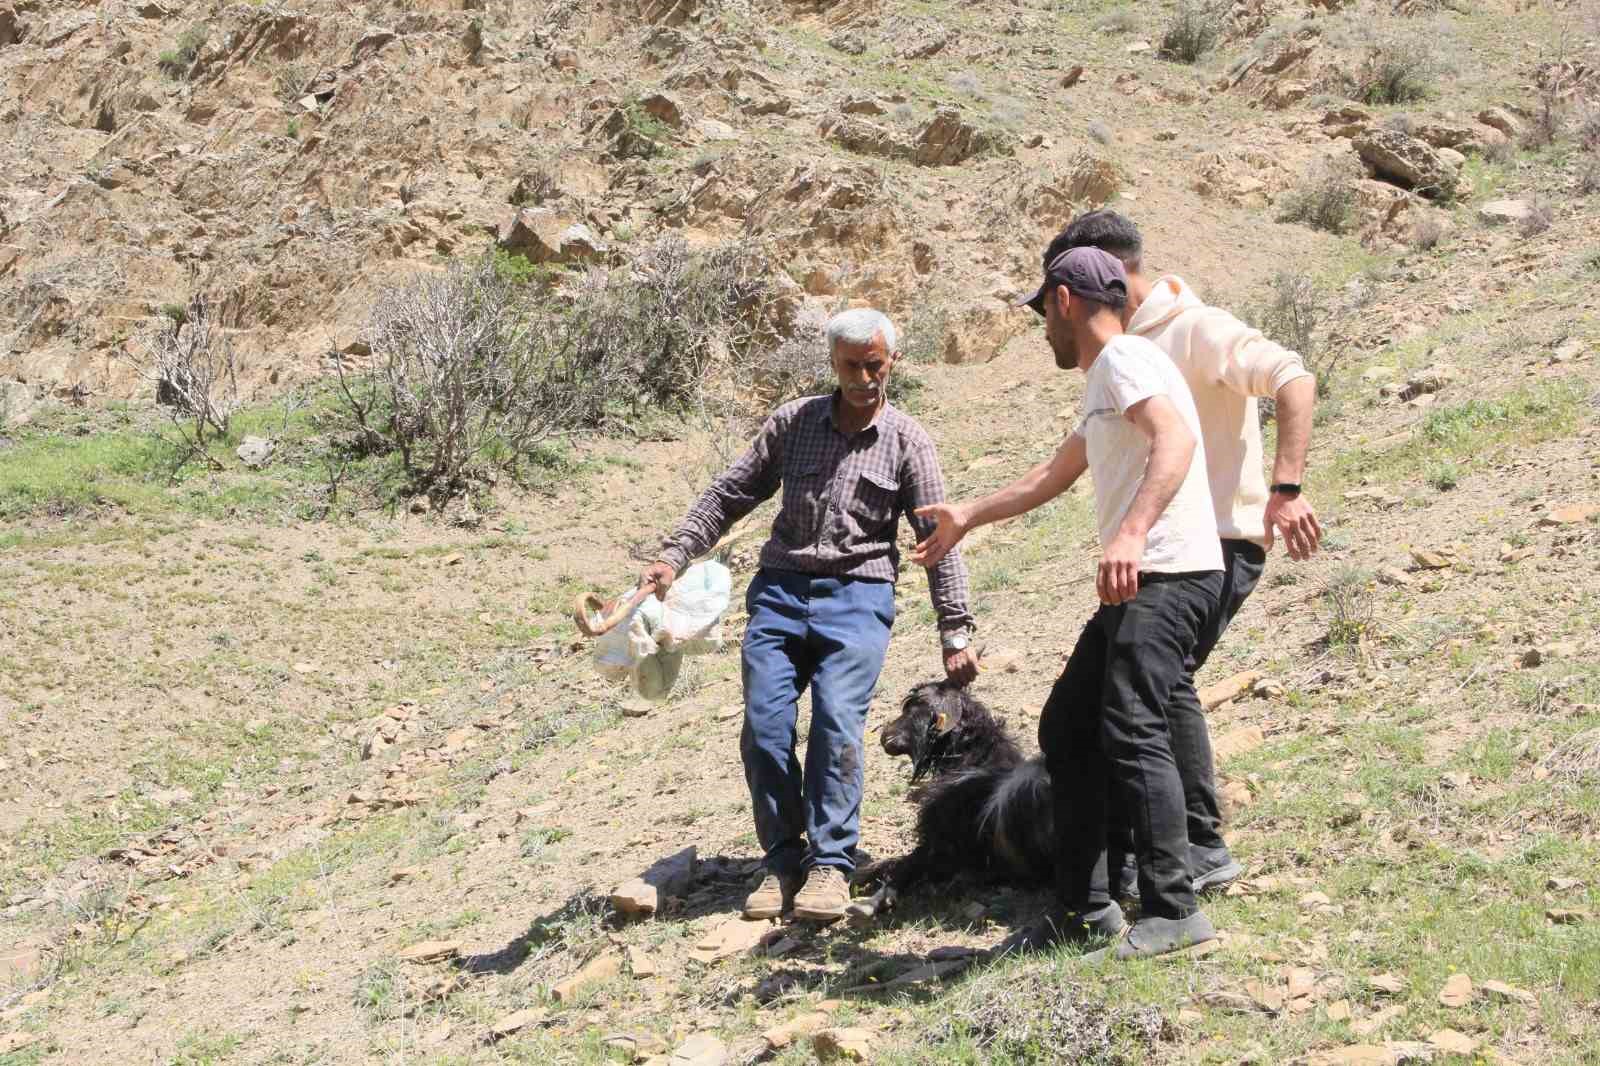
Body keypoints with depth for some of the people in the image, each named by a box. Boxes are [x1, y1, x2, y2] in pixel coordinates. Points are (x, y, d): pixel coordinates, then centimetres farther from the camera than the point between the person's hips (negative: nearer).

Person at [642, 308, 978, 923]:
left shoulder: (906, 441, 4)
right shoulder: (793, 421, 9)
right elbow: (731, 494, 13)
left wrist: (955, 632, -3)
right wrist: (675, 555, 2)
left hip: (857, 595, -2)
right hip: (779, 590, 2)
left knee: (837, 723, -18)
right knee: (764, 727, -8)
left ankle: (830, 862, -6)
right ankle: (782, 860, 6)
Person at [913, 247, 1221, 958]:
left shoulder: (1123, 359, -7)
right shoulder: (1100, 384, 25)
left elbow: (1176, 438, -26)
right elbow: (1052, 476, 38)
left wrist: (1131, 533, -39)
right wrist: (966, 519, 46)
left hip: (1168, 576, -10)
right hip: (1135, 587, 11)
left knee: (1130, 732, -17)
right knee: (1066, 731, 10)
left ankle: (1173, 910, -13)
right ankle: (1084, 908, 14)